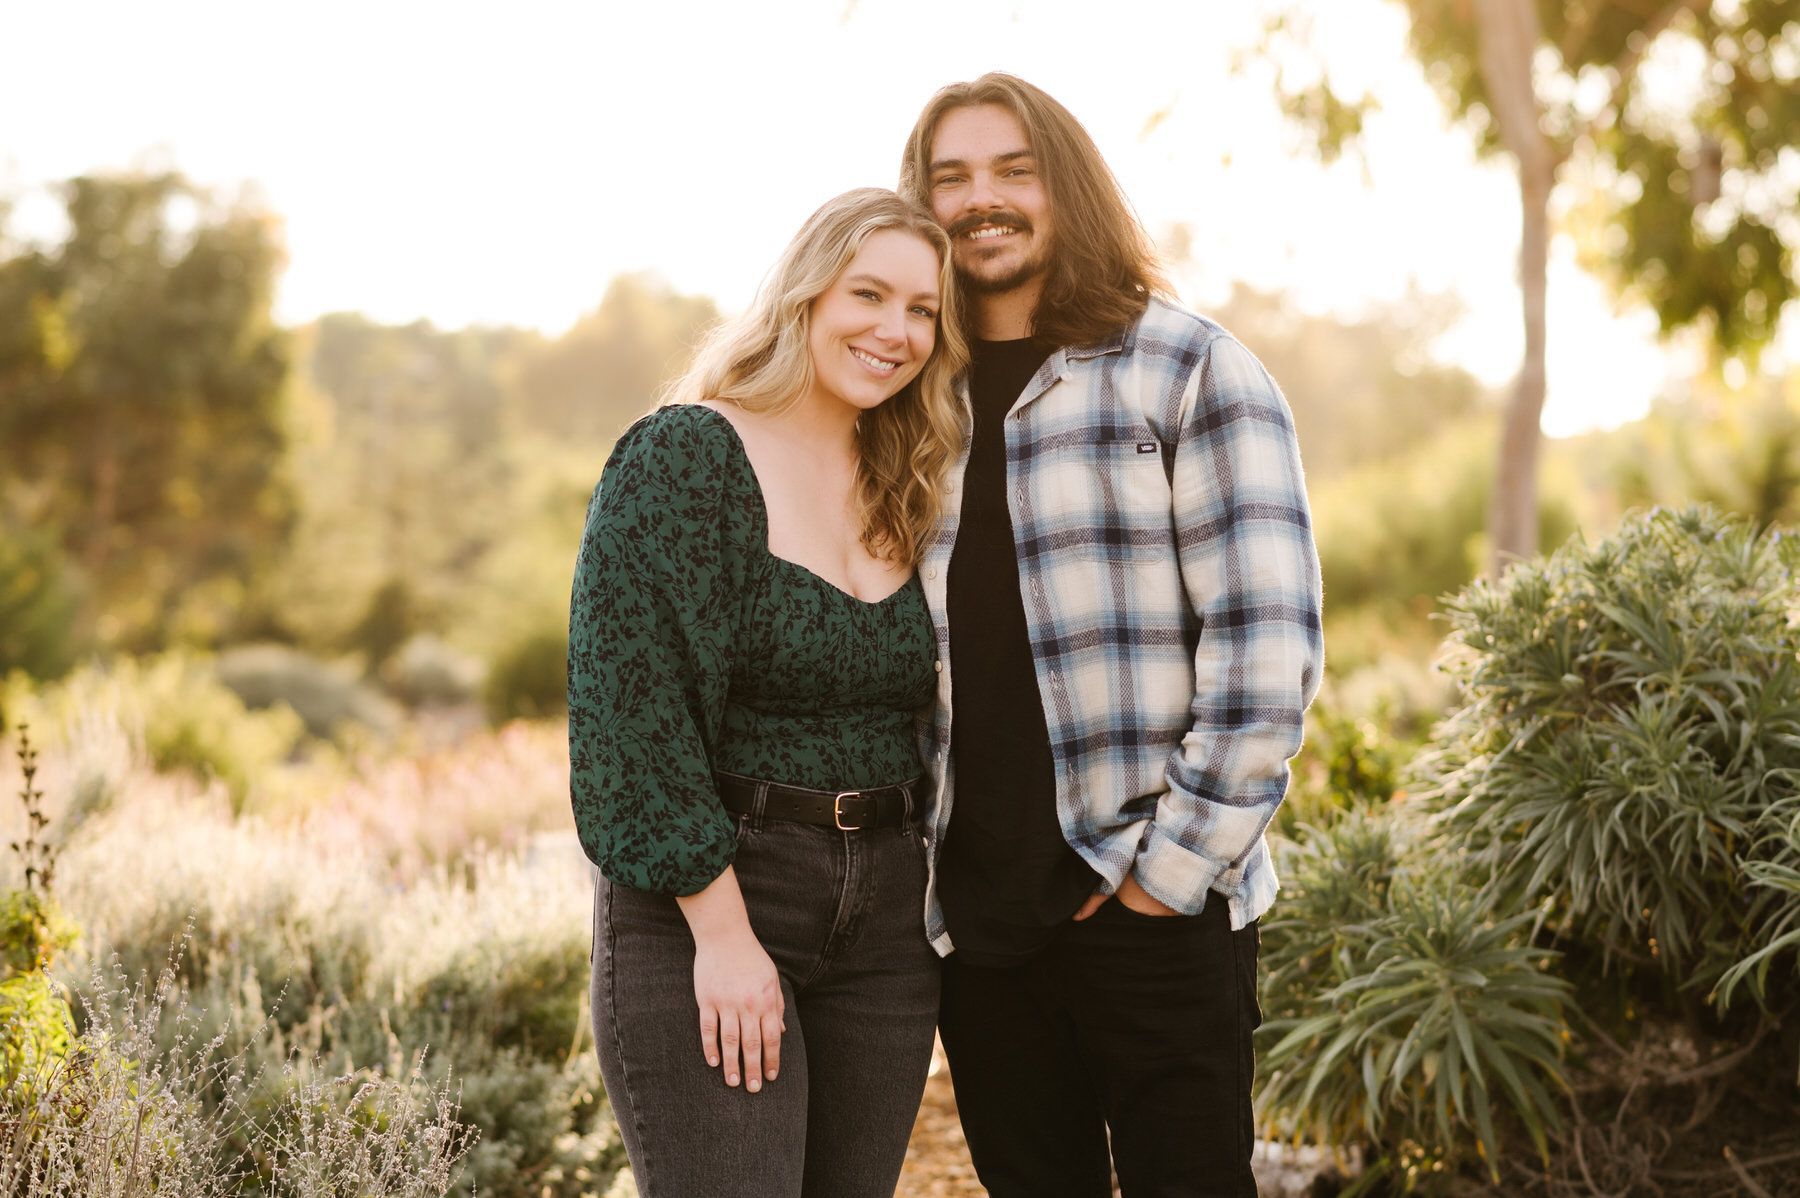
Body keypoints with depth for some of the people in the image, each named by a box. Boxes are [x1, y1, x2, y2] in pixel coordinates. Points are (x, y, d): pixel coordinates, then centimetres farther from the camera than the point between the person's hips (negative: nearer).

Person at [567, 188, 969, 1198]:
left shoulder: (906, 490, 12)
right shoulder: (682, 457, -9)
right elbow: (633, 704, -15)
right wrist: (722, 928, -17)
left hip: (887, 923, 6)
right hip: (705, 899, -6)